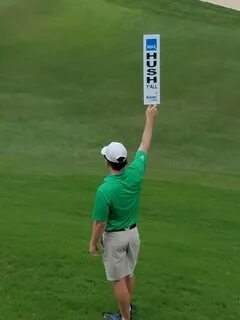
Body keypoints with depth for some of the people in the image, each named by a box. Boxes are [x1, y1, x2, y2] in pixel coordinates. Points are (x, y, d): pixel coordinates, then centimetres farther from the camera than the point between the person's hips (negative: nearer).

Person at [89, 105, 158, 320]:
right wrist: (150, 118, 10)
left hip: (114, 237, -6)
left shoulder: (105, 190, -29)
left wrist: (93, 243, -3)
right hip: (133, 232, 6)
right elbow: (145, 146, -1)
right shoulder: (135, 173, -15)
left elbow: (100, 223, -20)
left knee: (118, 280, 9)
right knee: (128, 274, 24)